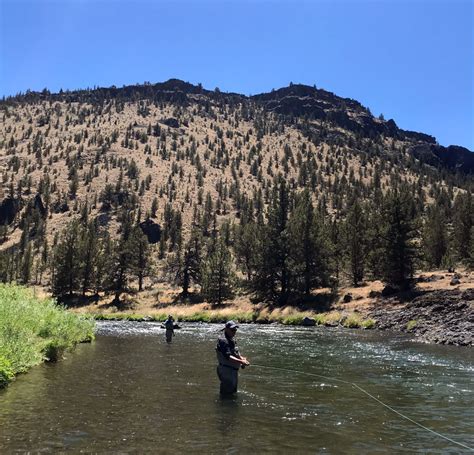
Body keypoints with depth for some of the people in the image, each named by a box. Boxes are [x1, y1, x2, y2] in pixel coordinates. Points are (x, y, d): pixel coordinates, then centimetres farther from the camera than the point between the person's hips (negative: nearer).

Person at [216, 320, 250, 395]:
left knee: (233, 392, 22)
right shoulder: (223, 341, -20)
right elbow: (228, 357, -29)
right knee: (227, 393, -2)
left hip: (233, 370, 10)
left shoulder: (231, 340, 13)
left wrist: (242, 358, 2)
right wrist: (241, 361, -36)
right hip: (226, 371, -10)